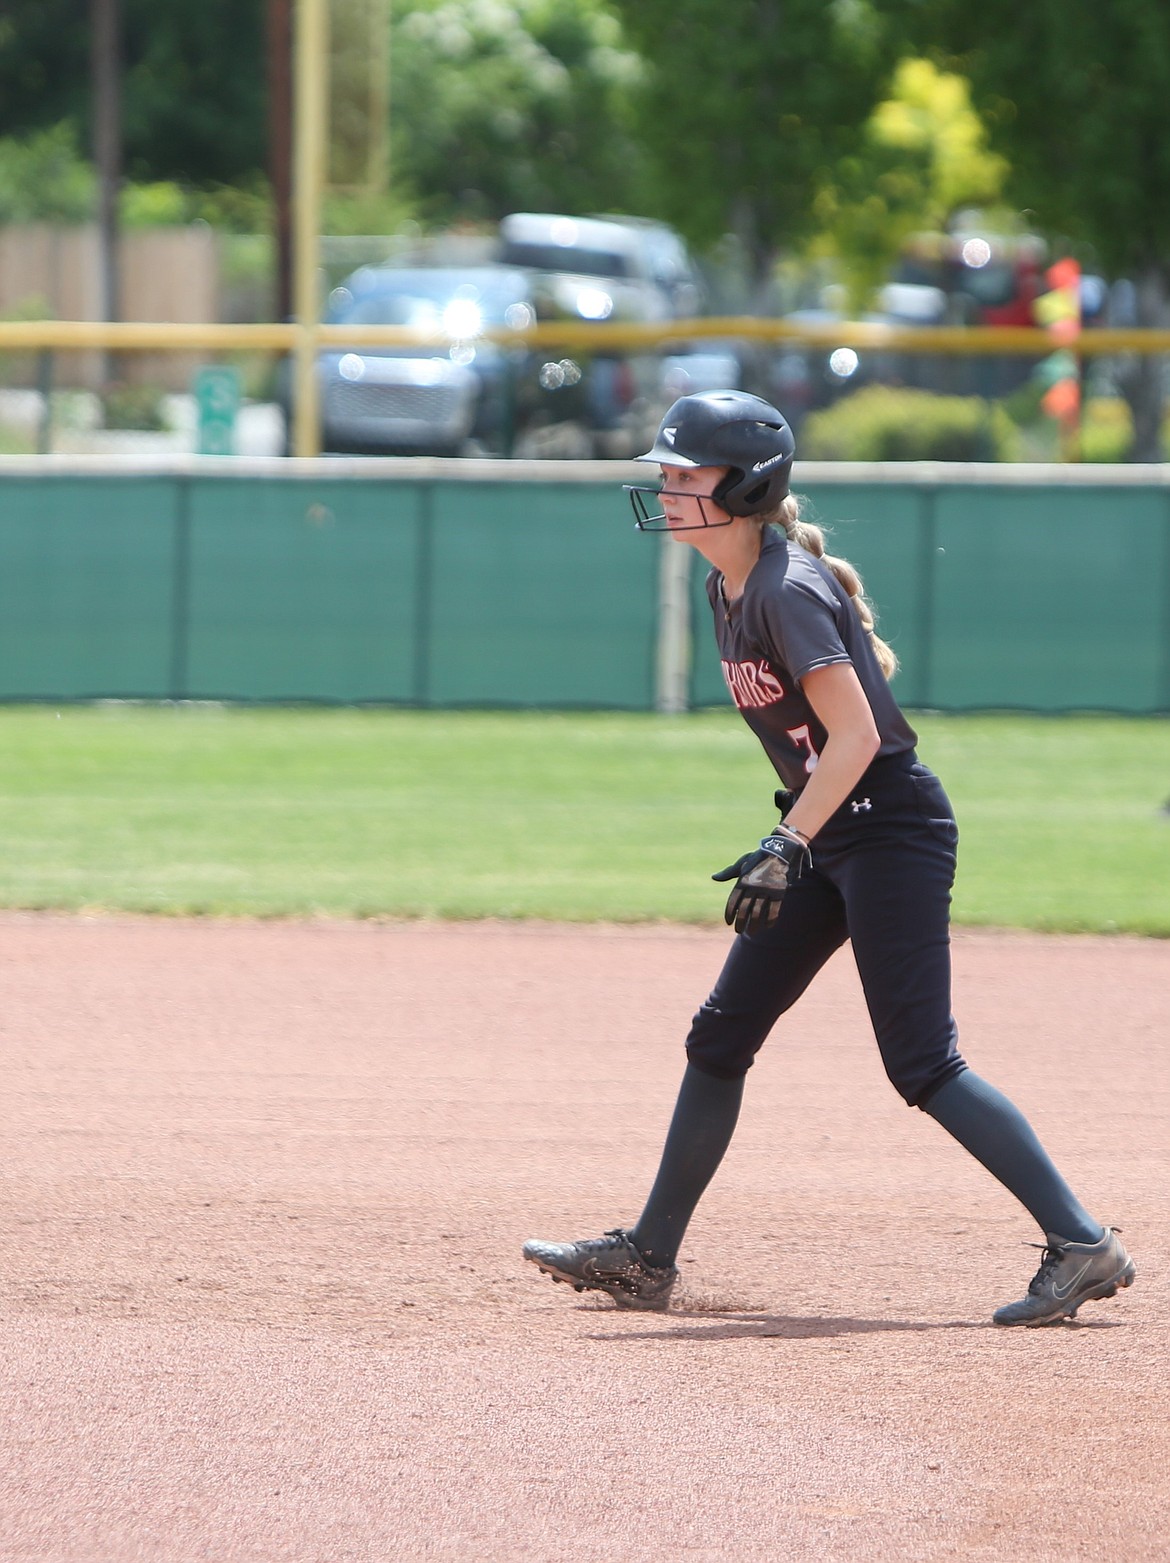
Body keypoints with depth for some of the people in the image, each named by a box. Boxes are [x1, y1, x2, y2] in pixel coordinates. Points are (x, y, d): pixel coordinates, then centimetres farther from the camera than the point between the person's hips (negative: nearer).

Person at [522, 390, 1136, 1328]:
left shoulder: (788, 590, -19)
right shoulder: (730, 587, 9)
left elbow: (855, 734, -26)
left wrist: (788, 847, -33)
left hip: (891, 827, -10)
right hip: (829, 837, 10)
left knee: (922, 1064, -12)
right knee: (721, 1038, 10)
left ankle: (1084, 1245, -10)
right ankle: (648, 1259, 18)